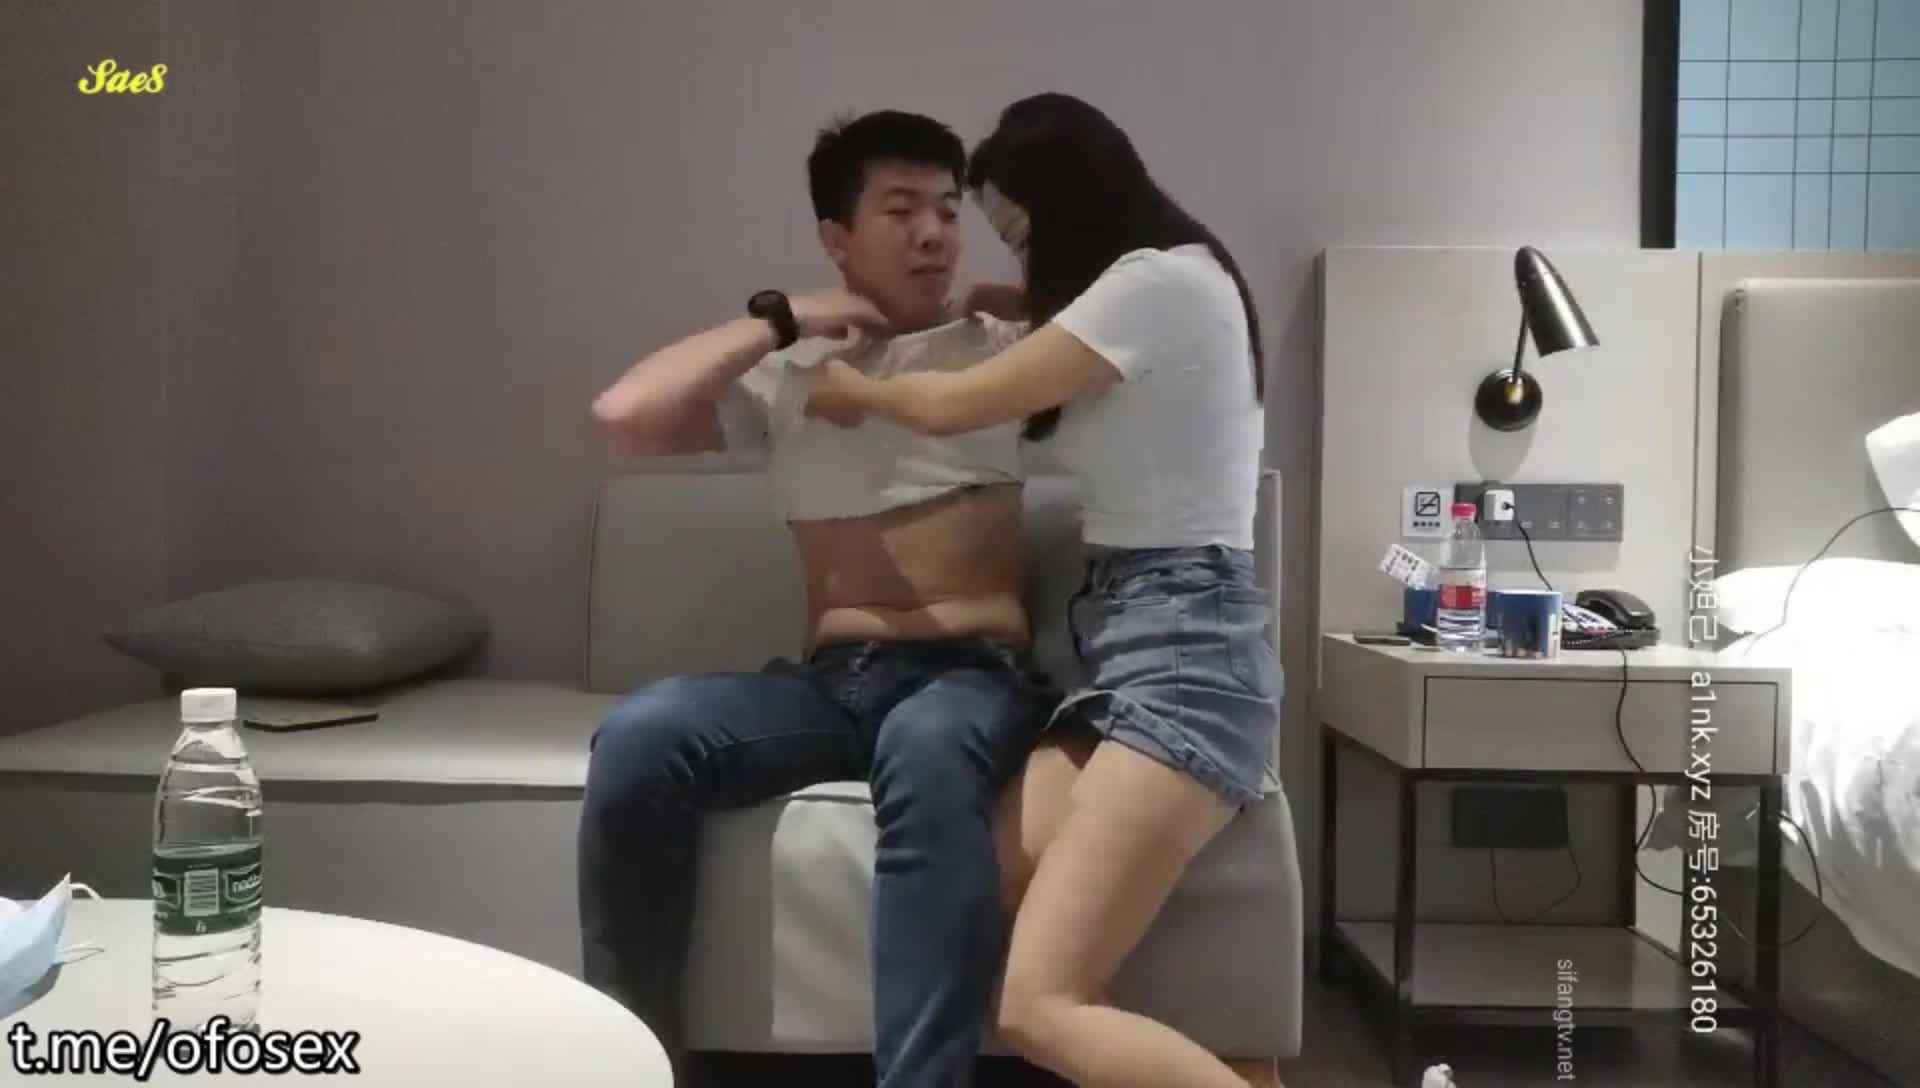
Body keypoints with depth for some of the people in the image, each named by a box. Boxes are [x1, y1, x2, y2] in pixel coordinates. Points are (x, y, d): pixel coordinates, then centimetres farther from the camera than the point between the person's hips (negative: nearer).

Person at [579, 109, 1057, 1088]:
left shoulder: (1000, 351, 14)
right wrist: (776, 320, 0)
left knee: (927, 751, -39)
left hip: (978, 676, -2)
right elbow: (625, 415, -2)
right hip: (829, 681, 2)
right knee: (641, 735, -26)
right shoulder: (784, 378, 14)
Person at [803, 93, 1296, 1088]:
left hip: (1184, 652, -10)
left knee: (1041, 1006, -21)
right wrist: (1020, 315, 31)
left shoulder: (1160, 279, -6)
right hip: (1127, 651, 10)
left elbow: (957, 406, -5)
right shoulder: (1156, 291, 24)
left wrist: (854, 389, 13)